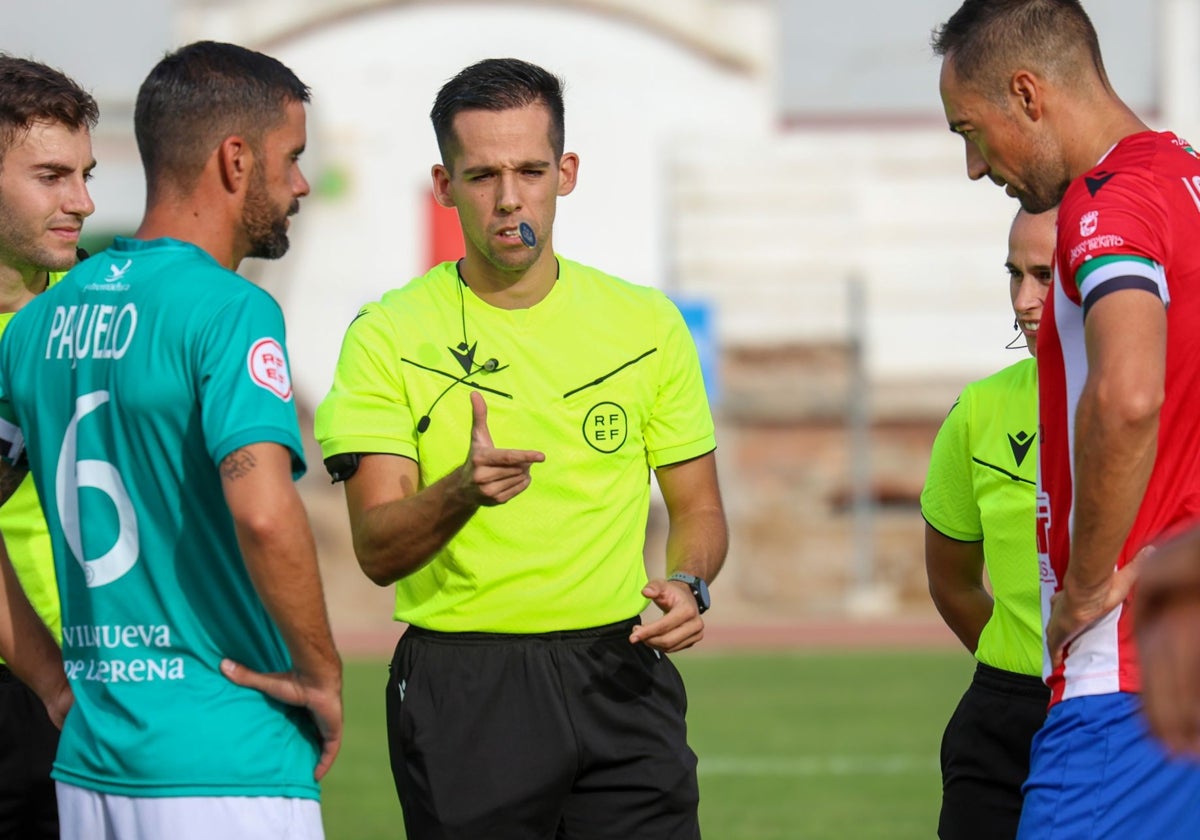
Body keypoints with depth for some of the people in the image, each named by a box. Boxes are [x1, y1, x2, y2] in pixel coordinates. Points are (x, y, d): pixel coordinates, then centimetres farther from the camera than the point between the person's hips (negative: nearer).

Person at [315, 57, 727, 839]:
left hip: (617, 681, 2)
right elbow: (378, 550, -10)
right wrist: (463, 490, -30)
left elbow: (698, 511, 14)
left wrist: (688, 585, -8)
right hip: (461, 687, -2)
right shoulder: (388, 336, -2)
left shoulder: (646, 323, 7)